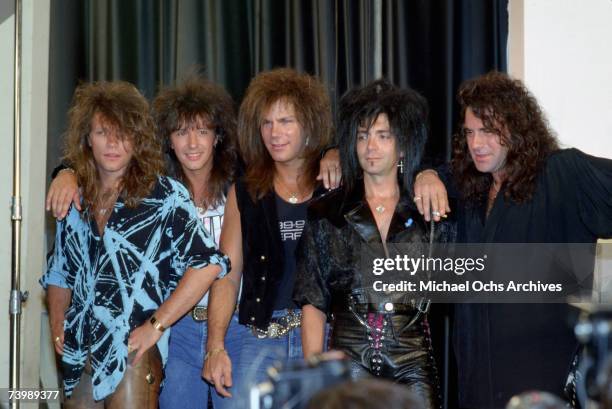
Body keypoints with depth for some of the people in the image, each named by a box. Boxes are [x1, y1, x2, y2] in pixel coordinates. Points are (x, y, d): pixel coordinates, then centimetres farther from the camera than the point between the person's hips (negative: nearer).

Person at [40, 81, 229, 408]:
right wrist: (58, 325, 7)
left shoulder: (163, 195, -5)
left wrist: (156, 325, -14)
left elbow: (208, 264, -14)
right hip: (80, 353, 5)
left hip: (132, 350, -5)